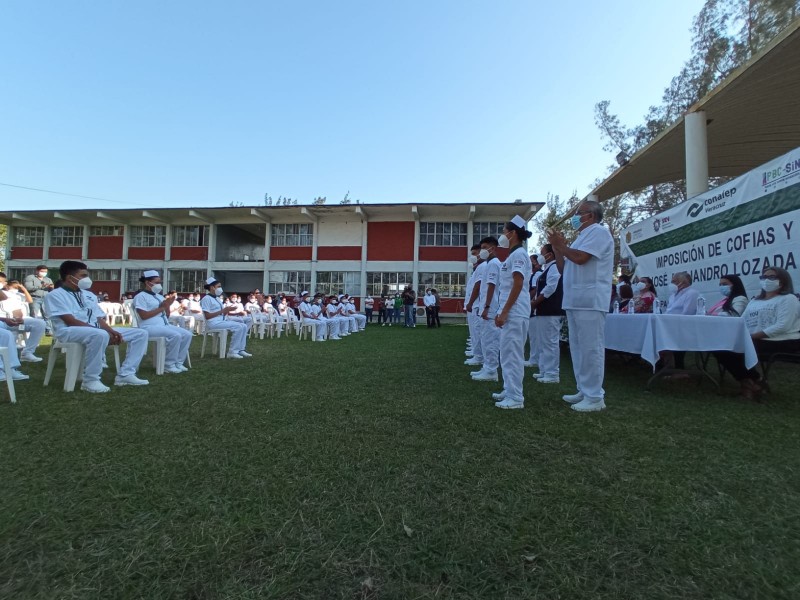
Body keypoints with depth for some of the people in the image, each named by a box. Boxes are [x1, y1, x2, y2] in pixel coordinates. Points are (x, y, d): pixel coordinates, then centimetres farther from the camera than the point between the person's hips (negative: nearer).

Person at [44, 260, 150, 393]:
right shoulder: (55, 295, -1)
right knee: (100, 335, -42)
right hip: (69, 331, -8)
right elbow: (70, 321, -14)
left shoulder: (89, 295, 22)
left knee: (141, 334, -3)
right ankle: (90, 380, -27)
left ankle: (125, 374, -9)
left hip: (97, 331, 8)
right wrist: (105, 332, -21)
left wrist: (111, 331, -7)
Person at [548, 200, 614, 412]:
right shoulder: (582, 237, 24)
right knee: (578, 348, 12)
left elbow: (580, 258, -19)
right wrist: (557, 247, 11)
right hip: (575, 301, 10)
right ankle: (584, 391, 21)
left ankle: (595, 397, -2)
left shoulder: (598, 232, -4)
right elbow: (564, 269, 22)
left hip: (590, 302, -10)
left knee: (591, 349, -8)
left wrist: (560, 244, -4)